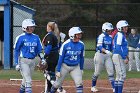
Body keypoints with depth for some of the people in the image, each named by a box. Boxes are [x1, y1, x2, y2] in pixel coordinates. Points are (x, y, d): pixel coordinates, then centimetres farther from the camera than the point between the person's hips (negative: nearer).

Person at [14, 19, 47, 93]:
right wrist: (17, 64, -10)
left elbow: (39, 50, 12)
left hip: (32, 61, 5)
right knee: (28, 80, -12)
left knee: (26, 79, 15)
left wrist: (42, 59, -4)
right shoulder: (20, 38, -8)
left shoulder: (36, 37, 7)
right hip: (23, 61, -5)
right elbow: (16, 51, -5)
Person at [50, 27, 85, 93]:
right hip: (65, 66, -2)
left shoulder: (81, 45, -7)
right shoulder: (65, 44, -17)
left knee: (79, 83, -11)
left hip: (75, 67, 2)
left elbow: (82, 58, 7)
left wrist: (81, 69, 12)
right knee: (58, 83, 7)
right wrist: (58, 70, -11)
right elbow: (60, 58, -11)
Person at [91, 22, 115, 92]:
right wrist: (106, 51, -38)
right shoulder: (101, 36, -12)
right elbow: (99, 47, -24)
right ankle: (93, 87, 20)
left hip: (108, 55, 6)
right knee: (97, 72, 4)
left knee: (111, 72, -2)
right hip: (100, 55, -6)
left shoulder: (110, 37, 9)